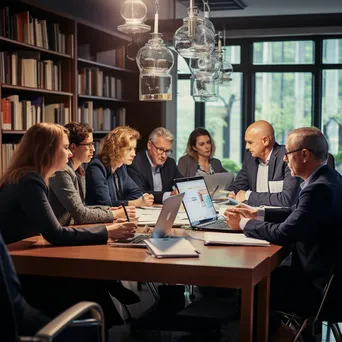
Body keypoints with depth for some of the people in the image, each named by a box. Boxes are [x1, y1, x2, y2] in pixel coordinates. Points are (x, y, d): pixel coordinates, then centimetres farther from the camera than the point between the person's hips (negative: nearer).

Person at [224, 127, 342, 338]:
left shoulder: (320, 188, -26)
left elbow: (284, 234, -27)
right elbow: (296, 213, 17)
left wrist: (244, 224, -12)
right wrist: (256, 213, 13)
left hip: (316, 287, -9)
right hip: (325, 274, 9)